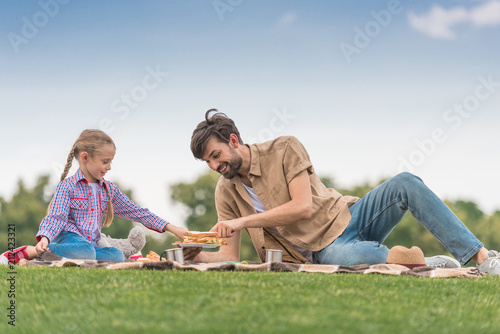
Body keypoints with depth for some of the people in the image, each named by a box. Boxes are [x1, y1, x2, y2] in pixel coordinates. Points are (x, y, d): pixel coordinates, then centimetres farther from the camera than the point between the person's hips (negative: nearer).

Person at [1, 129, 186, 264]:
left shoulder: (109, 189, 18)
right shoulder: (68, 186, 1)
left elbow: (135, 212, 19)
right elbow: (56, 217, -8)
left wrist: (171, 228, 13)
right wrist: (44, 238, -30)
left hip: (91, 244, 6)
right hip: (68, 237, -6)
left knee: (117, 255, -28)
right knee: (85, 250, -41)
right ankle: (29, 251, -30)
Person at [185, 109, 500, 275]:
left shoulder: (285, 149, -6)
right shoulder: (226, 193, 4)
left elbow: (303, 206, -17)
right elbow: (230, 257, 4)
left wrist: (243, 221, -20)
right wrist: (200, 255, -18)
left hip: (347, 217, 0)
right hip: (324, 250, 0)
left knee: (405, 184, -27)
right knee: (346, 258, -40)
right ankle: (428, 265, -20)